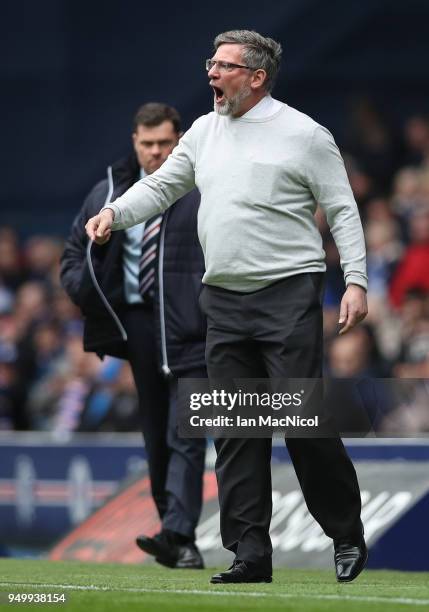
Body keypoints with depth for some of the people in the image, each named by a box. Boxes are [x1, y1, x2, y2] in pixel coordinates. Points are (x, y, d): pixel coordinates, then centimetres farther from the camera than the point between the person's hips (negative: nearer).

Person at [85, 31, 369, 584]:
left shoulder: (302, 134, -2)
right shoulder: (204, 132, 14)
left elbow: (343, 210, -2)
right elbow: (161, 185, 19)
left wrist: (355, 281, -10)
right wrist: (115, 213, 0)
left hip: (288, 295, -6)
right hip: (224, 300, 6)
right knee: (235, 430, 3)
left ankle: (347, 536, 5)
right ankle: (250, 553, 6)